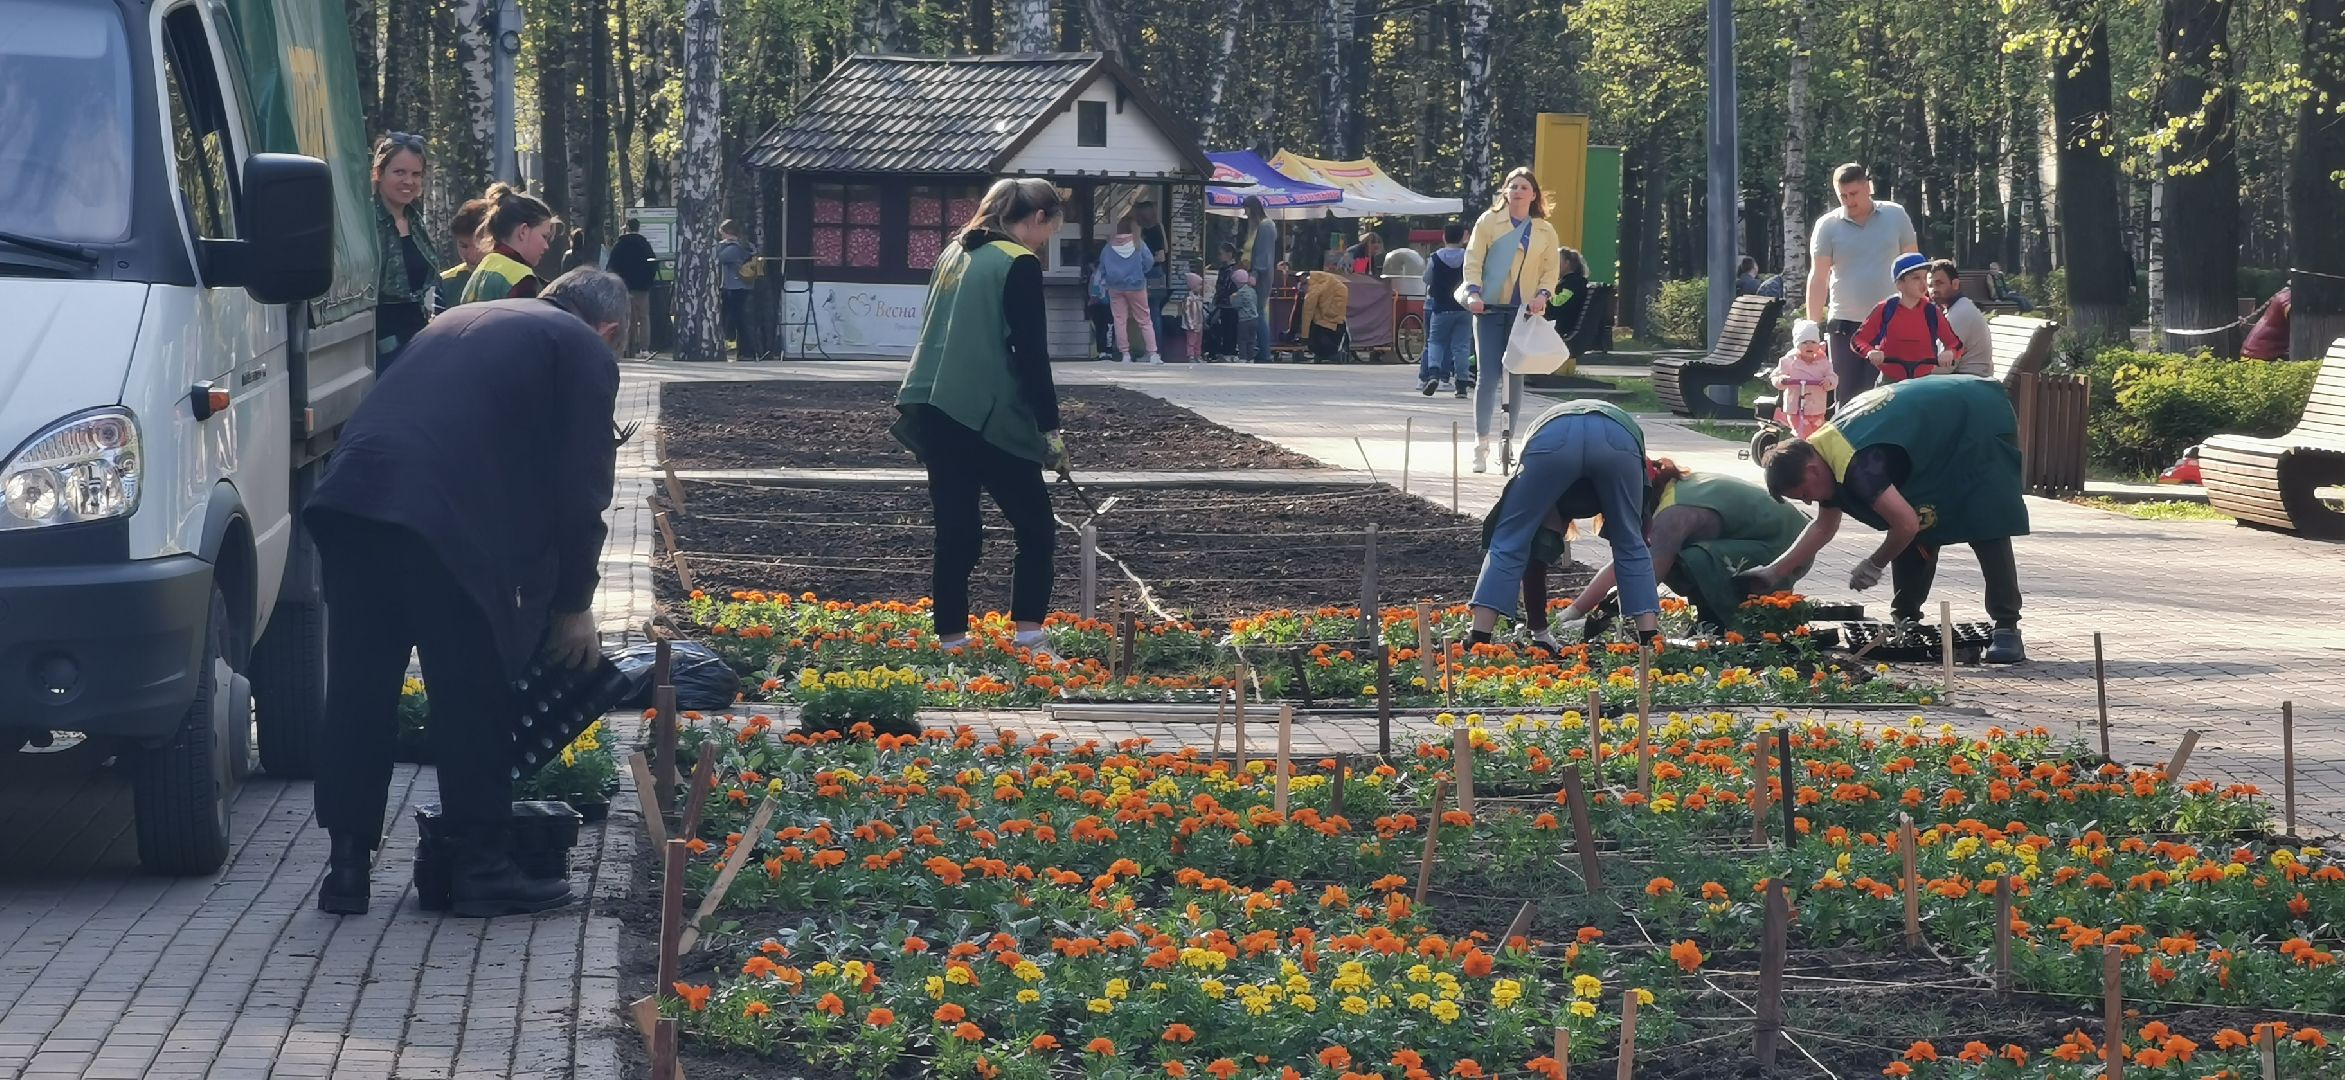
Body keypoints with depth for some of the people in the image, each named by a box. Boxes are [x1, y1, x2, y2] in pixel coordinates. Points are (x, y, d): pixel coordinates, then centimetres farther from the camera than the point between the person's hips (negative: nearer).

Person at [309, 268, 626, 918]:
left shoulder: (461, 323, 33)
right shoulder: (584, 352, 12)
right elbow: (580, 491, 7)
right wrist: (574, 603, 17)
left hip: (351, 498, 7)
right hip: (446, 518, -6)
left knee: (358, 693, 11)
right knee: (472, 699, 4)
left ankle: (347, 867, 15)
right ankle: (481, 870, 10)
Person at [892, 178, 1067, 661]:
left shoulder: (955, 254, 16)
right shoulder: (1019, 264, -8)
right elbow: (1031, 353, -11)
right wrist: (1051, 428, -6)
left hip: (931, 410, 8)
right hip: (988, 416, -8)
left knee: (957, 532, 10)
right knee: (1036, 530, 1)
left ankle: (952, 640, 10)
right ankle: (1029, 640, -6)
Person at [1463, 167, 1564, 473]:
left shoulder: (1545, 231, 10)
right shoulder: (1489, 221, 4)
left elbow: (1551, 268, 9)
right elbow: (1473, 259, 0)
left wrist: (1543, 294, -10)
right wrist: (1473, 292, -15)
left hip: (1524, 310, 2)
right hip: (1490, 308, -2)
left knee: (1515, 378, 3)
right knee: (1488, 376, -8)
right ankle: (1481, 443, -4)